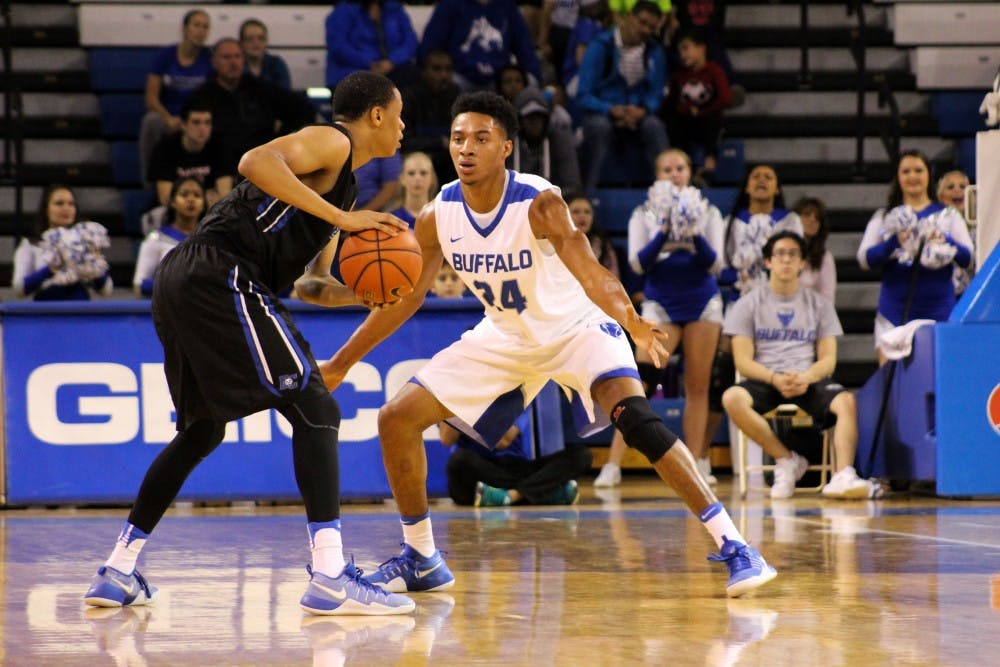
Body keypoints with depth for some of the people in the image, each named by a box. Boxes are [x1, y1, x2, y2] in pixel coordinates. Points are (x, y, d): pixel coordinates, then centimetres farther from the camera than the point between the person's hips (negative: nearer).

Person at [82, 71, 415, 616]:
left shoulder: (341, 180, 29)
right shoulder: (332, 142, 0)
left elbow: (310, 284, 32)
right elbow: (255, 162, -20)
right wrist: (341, 218, -19)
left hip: (180, 283, 10)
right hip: (221, 278, -10)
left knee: (202, 429, 22)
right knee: (313, 409, -10)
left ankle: (118, 572, 25)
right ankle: (330, 577, -17)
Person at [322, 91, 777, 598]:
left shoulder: (539, 204, -29)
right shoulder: (437, 216, -14)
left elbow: (584, 265, -47)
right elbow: (404, 299, 0)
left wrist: (628, 318, -68)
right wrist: (339, 365, 2)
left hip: (576, 326, -6)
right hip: (505, 337, 6)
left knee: (634, 416, -31)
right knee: (397, 418, -3)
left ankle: (733, 546, -28)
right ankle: (421, 560, 14)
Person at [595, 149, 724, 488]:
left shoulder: (708, 213, 5)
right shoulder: (643, 215, 3)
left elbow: (714, 263, -2)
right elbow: (638, 263, -7)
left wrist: (694, 234, -19)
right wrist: (664, 232, -21)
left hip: (702, 303, 2)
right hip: (660, 304, -2)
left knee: (698, 385, 2)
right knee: (640, 381, -14)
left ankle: (697, 464, 9)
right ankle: (613, 465, -16)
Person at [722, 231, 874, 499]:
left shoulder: (819, 304, 16)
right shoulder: (749, 304, 10)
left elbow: (828, 359, 8)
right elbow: (743, 361, 1)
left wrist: (807, 377, -15)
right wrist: (775, 379, -19)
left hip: (808, 380, 1)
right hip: (764, 380, -1)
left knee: (847, 401, -31)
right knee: (732, 398, -34)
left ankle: (842, 475, -43)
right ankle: (787, 460, -20)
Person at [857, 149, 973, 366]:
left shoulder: (948, 215, 13)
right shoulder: (884, 217, 13)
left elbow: (967, 258, 1)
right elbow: (864, 258, -1)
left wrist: (946, 241, -19)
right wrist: (894, 242, -18)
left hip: (938, 310, 0)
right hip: (895, 312, 0)